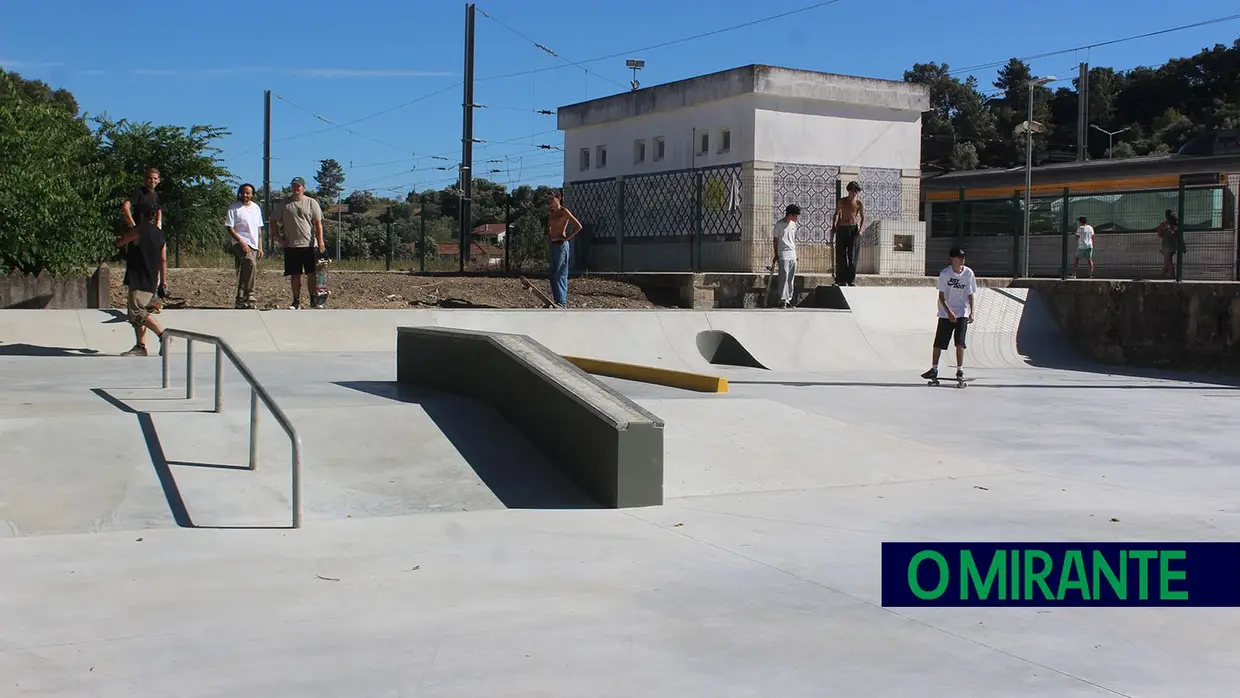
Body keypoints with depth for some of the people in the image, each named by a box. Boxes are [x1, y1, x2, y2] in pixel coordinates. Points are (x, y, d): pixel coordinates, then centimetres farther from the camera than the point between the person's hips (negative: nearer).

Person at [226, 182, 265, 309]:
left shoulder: (256, 208, 16)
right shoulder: (234, 208, -3)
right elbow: (230, 228, -7)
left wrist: (260, 247, 15)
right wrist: (241, 242, -18)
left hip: (254, 245, 6)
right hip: (241, 243, -6)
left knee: (245, 273, 7)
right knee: (251, 263, -31)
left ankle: (241, 301, 11)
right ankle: (249, 296, -30)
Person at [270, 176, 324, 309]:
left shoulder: (311, 203, 4)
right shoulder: (284, 204, 8)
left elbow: (318, 223, 0)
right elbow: (273, 221, 13)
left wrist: (320, 242, -9)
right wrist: (278, 238, 3)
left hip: (309, 245, -1)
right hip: (290, 245, 2)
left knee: (312, 274, -1)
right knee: (294, 275, 4)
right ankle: (296, 302, 11)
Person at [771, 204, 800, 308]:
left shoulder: (794, 224, 13)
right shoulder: (779, 224, -5)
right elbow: (776, 240, -2)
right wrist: (776, 255, -5)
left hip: (793, 255, 6)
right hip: (783, 255, -6)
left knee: (791, 279, 5)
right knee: (784, 277, -13)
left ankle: (789, 299, 9)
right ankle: (782, 300, -13)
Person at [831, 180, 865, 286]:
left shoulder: (859, 204, 1)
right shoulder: (841, 202, 5)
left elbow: (863, 218, 5)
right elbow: (837, 214, 16)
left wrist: (861, 230, -8)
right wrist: (833, 227, 10)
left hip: (853, 229, -2)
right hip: (842, 230, 2)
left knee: (852, 256, -6)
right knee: (841, 256, 0)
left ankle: (851, 280, -3)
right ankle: (841, 280, 4)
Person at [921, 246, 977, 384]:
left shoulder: (968, 273, -3)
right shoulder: (944, 273, -9)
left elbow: (970, 294, 5)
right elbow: (941, 296, -10)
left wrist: (972, 312, -2)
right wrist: (949, 312, -20)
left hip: (962, 313, 0)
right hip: (945, 314, 0)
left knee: (960, 343, -10)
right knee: (938, 343, 3)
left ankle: (960, 371, -3)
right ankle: (934, 369, 16)